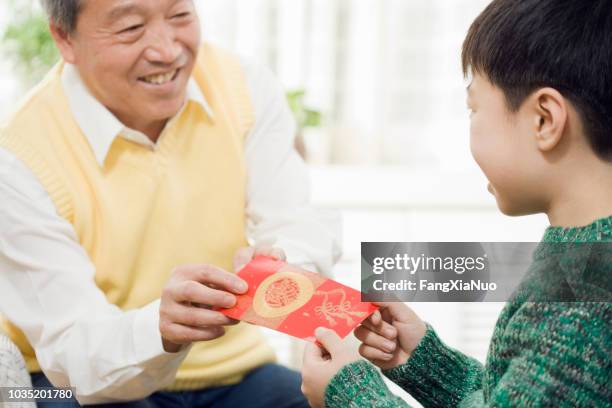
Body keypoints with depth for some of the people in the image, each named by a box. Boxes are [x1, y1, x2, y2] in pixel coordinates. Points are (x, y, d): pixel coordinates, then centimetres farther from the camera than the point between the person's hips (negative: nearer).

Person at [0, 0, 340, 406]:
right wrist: (161, 328, -43)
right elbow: (71, 353, -21)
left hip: (234, 372, 3)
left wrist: (278, 262, -37)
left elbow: (301, 223, -12)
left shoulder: (246, 86, -7)